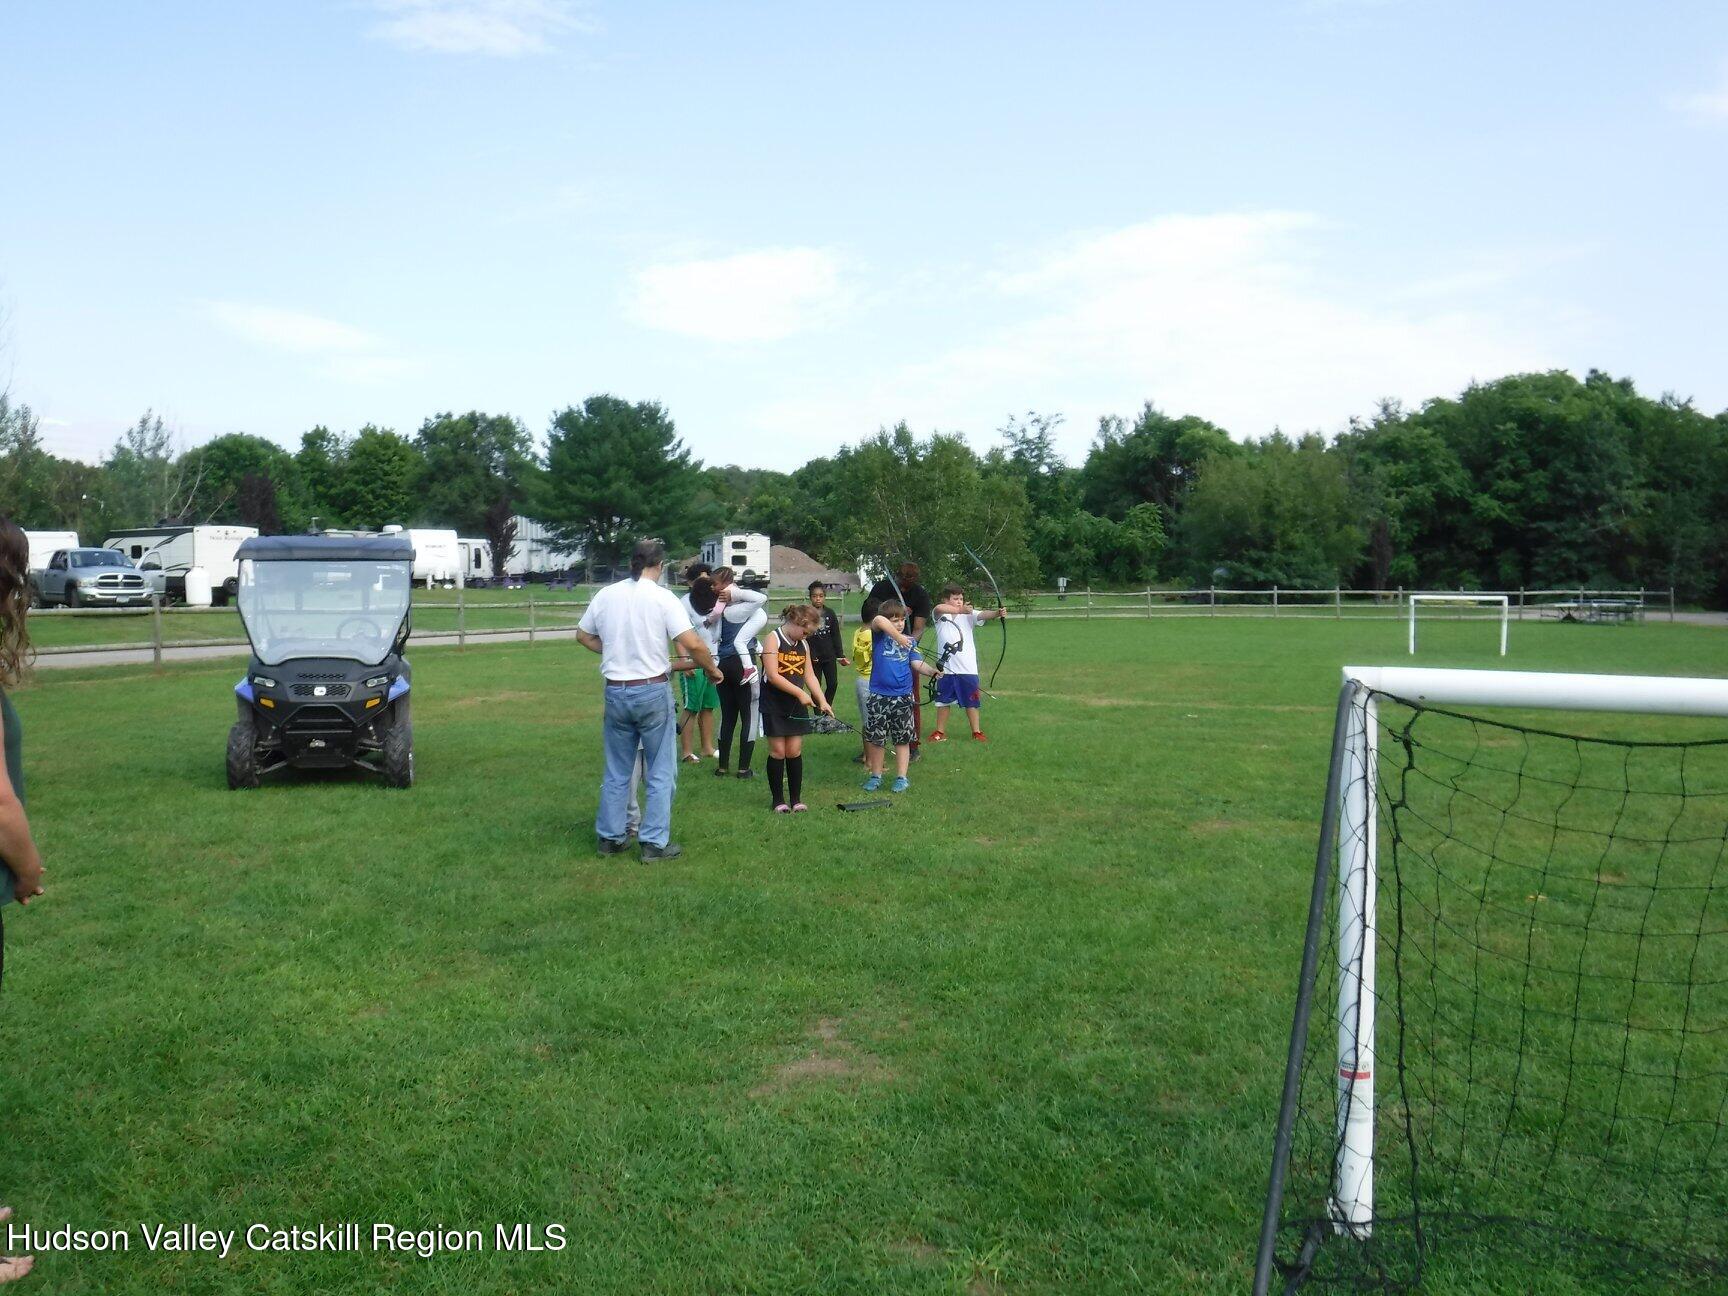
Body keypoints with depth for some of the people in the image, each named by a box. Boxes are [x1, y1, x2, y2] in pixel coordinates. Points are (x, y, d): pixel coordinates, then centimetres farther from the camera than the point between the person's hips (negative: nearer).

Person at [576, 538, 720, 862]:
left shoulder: (606, 595, 2)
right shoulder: (662, 598, -12)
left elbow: (583, 635, 15)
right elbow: (693, 644, -17)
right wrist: (713, 670, -1)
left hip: (615, 691, 4)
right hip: (652, 691, -4)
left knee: (616, 771, 16)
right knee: (661, 772, 7)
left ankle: (610, 837, 22)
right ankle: (655, 842, 7)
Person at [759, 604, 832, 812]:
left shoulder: (803, 644, 10)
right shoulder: (773, 639, -11)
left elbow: (810, 676, 10)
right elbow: (773, 675, -18)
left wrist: (823, 701, 0)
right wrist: (800, 693, -16)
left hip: (796, 706, 5)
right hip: (774, 705, -5)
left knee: (795, 751, 4)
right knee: (778, 751, 0)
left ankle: (796, 798, 12)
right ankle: (778, 799, 11)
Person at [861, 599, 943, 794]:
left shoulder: (910, 641, 5)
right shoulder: (879, 636, -2)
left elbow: (918, 664, -5)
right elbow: (878, 620, -23)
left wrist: (933, 671, -23)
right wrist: (898, 637, -29)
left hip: (903, 697, 1)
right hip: (879, 696, -1)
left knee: (902, 739, 7)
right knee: (875, 738, 8)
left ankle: (901, 778, 16)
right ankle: (876, 776, 23)